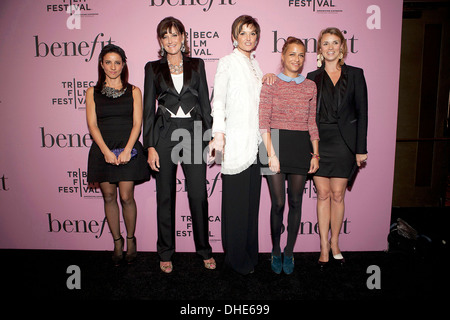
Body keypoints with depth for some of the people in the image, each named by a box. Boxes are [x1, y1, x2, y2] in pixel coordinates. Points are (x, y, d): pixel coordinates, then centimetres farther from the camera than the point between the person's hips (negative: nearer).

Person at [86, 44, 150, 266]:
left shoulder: (133, 91, 7)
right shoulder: (92, 92, 9)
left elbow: (137, 123, -1)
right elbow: (92, 124, 1)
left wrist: (127, 150, -13)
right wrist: (106, 151, -13)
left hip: (128, 150, -1)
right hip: (103, 151, 2)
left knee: (126, 197, -3)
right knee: (109, 197, 6)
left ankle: (131, 239, 17)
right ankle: (117, 241, 21)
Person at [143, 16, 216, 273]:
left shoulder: (197, 65, 11)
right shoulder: (153, 68, 9)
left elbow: (205, 103, 10)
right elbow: (149, 108, 5)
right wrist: (150, 146, -2)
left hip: (193, 133, 0)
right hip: (165, 134, 0)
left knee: (199, 195, 0)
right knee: (166, 197, 7)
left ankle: (205, 250, 18)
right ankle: (166, 253, 22)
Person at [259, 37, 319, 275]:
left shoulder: (310, 86, 11)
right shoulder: (271, 83, 2)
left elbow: (312, 123, 12)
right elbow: (263, 121, -5)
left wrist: (316, 153, 5)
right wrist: (271, 154, -13)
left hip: (301, 146, 3)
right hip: (276, 143, -3)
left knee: (295, 202, 6)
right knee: (278, 203, -2)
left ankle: (289, 253, 21)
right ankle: (276, 252, 19)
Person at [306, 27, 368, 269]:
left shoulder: (355, 75, 5)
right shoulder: (313, 78, 8)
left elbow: (361, 112, 3)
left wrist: (361, 148, -1)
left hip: (344, 141, 0)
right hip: (319, 141, 1)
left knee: (337, 195, 5)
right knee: (323, 195, 4)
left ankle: (334, 243, 22)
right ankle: (324, 247, 13)